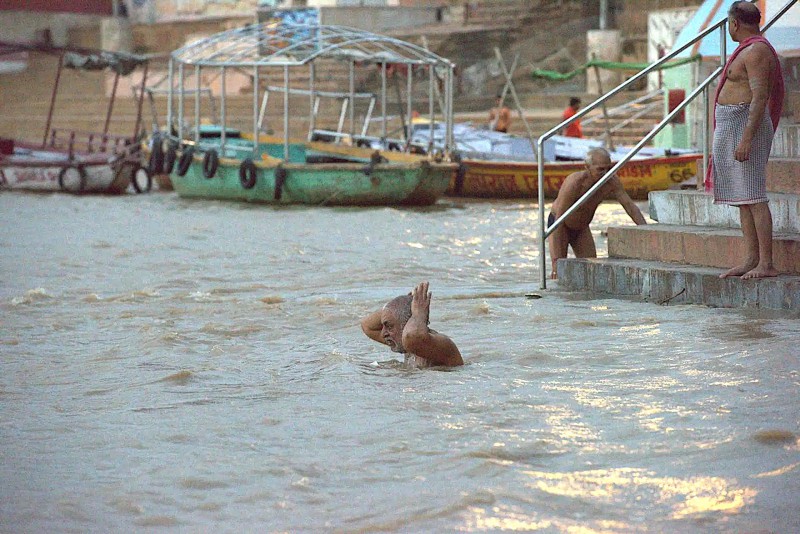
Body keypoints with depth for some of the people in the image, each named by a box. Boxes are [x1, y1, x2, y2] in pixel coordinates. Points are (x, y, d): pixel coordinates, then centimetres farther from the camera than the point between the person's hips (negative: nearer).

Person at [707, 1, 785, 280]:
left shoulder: (756, 51, -13)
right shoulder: (749, 50, 19)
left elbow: (760, 97, -21)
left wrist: (746, 139, -27)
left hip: (745, 128, -11)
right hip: (732, 130, 11)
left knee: (753, 197, -13)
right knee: (742, 199, 9)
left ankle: (766, 264, -15)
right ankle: (751, 260, 9)